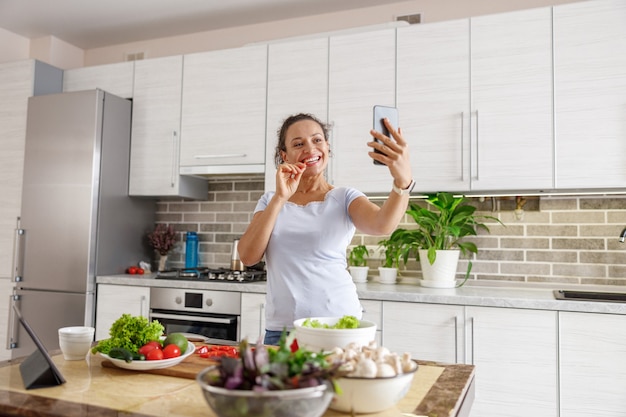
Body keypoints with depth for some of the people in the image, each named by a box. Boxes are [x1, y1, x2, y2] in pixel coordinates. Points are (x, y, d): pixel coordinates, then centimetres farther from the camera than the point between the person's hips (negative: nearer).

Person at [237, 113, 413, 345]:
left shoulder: (344, 198, -1)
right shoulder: (270, 201, 7)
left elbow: (383, 225, -22)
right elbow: (248, 256, -7)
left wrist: (403, 181, -42)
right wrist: (281, 198, -17)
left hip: (340, 324, -2)